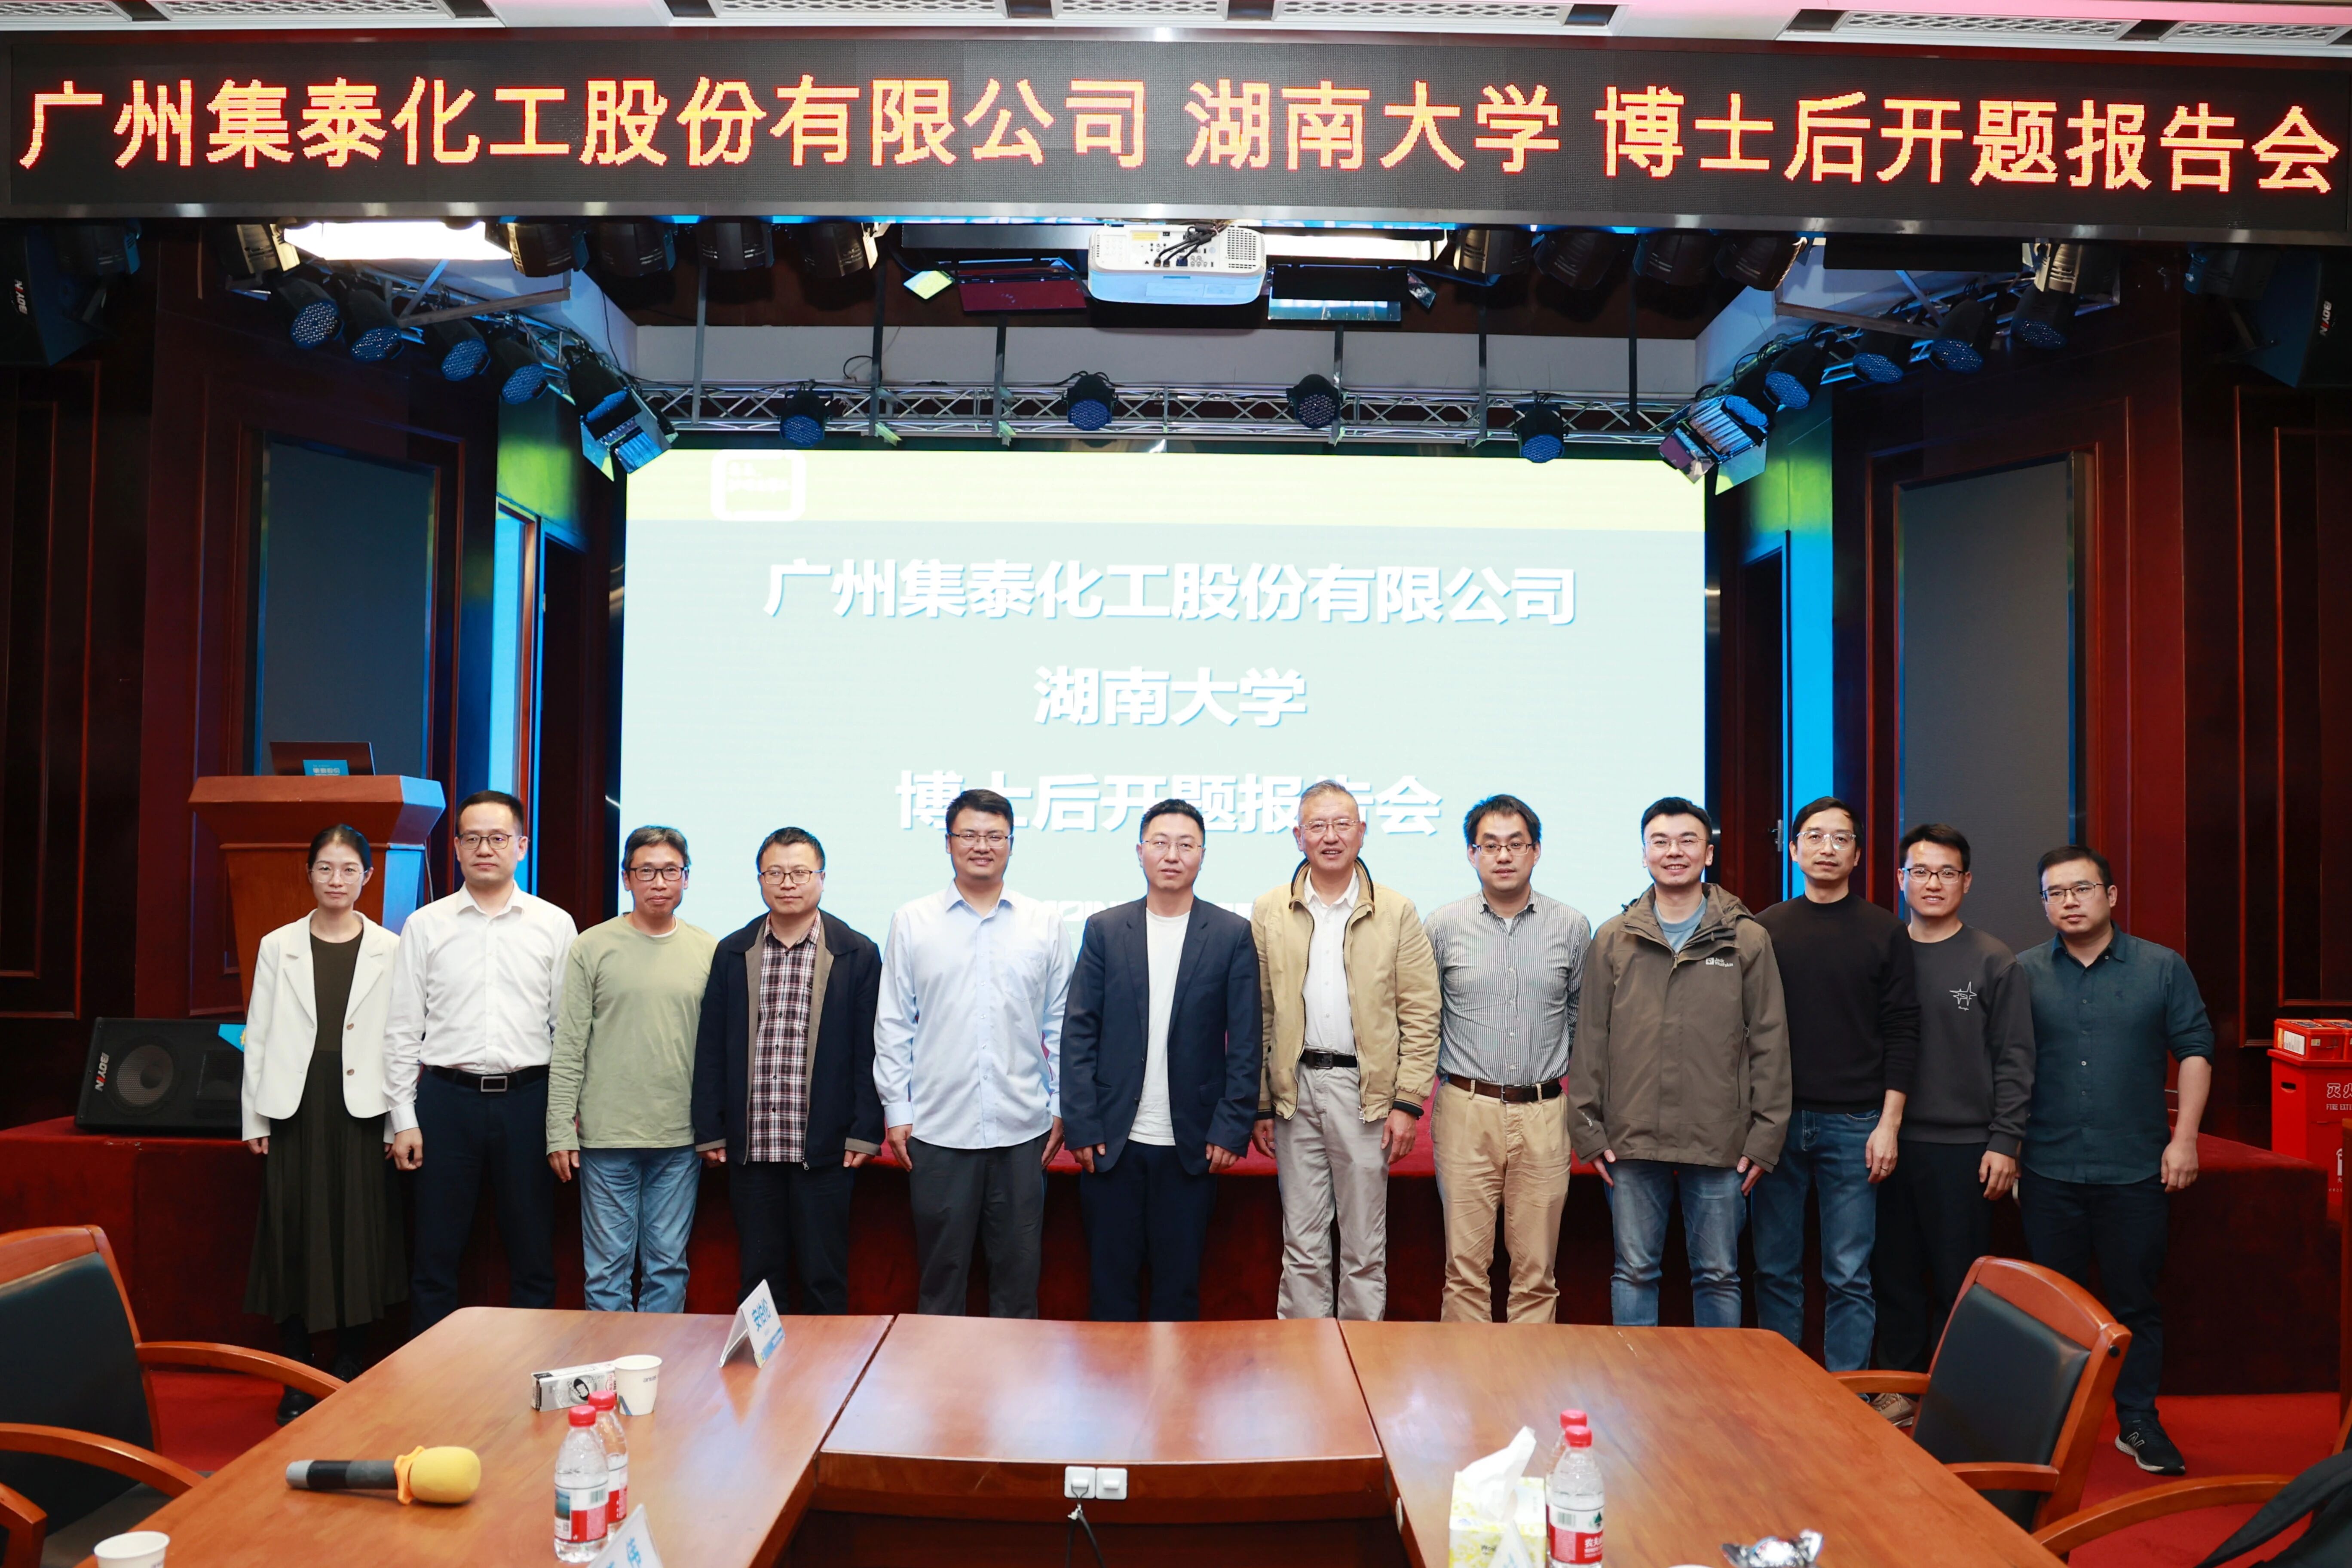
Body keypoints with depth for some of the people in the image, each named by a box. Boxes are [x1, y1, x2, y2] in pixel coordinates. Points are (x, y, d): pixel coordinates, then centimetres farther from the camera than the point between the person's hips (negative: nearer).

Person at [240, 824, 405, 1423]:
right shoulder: (278, 947, 7)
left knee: (359, 1234, 3)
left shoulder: (390, 951, 3)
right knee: (294, 1234, 3)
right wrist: (254, 1119, 3)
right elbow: (258, 1035, 8)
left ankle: (351, 1376, 15)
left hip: (361, 1110, -1)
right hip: (295, 1109, 1)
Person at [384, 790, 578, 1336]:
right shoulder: (425, 926, 5)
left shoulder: (555, 925, 4)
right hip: (447, 1098, 0)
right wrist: (403, 1119, 1)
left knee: (533, 1256, 7)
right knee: (436, 1255, 7)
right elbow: (402, 1029, 5)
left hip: (527, 1100, 0)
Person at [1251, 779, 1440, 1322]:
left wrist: (1408, 1102, -7)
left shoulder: (1398, 913, 2)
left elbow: (1420, 1016, 1)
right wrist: (1259, 1104, 1)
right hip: (1295, 1088, 1)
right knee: (1302, 1245, 8)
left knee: (1365, 1245, 7)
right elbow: (1257, 1017, 5)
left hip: (1366, 1089, -1)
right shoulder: (1268, 912, 5)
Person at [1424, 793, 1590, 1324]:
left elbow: (1583, 1015, 16)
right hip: (1466, 1110, -1)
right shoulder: (1444, 926, 1)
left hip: (1543, 1115, 1)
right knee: (1466, 1266, 2)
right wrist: (1445, 1075, 9)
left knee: (1537, 1271, 5)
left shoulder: (1572, 928, 4)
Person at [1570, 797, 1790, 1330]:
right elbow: (1589, 1041, 6)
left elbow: (1770, 1044, 3)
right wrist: (1589, 1130, 1)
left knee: (1718, 1275, 9)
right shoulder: (1613, 940, 6)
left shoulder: (1747, 939, 3)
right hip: (1632, 1143, 1)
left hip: (1719, 1144, -1)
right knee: (1635, 1271, 9)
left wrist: (1766, 1136, -1)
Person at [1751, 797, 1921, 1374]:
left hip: (1854, 1125, -1)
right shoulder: (1766, 928, 7)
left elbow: (1902, 1033, 2)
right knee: (1775, 1271, 7)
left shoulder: (1884, 932, 5)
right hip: (1776, 1119, 1)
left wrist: (1889, 1123, -5)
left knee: (1849, 1277, 2)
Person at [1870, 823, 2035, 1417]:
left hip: (1963, 1146, -2)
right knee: (1894, 1273, 9)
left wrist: (2005, 1142, -8)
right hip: (1888, 1142, 3)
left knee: (1958, 1279, 3)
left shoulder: (1994, 962, 0)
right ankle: (1900, 1386, 20)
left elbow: (2014, 1059, -1)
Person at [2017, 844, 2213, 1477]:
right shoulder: (2023, 973, 3)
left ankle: (2139, 1423, 19)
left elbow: (2195, 1051, 3)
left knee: (2135, 1300, 7)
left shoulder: (2163, 968, 3)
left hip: (2136, 1170, 0)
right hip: (2048, 1170, 1)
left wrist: (2184, 1139, -4)